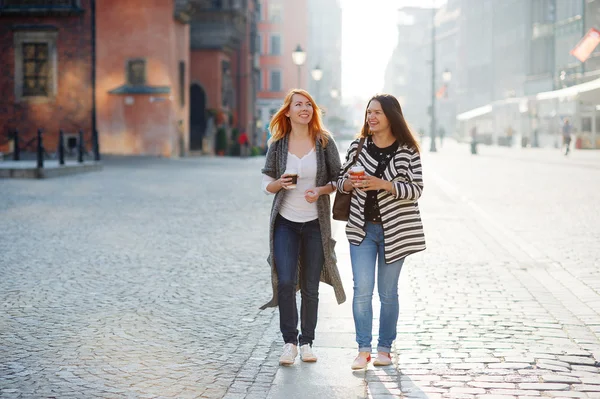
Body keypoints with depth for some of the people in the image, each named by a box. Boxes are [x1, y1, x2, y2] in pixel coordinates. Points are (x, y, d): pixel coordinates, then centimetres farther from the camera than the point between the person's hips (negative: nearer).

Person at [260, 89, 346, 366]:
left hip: (315, 223, 0)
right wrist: (280, 183, -15)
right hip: (285, 222, 0)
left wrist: (320, 190, -15)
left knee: (310, 287, 6)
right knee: (285, 282, -12)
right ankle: (289, 342, 3)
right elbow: (266, 184, 7)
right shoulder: (278, 144, 1)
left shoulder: (324, 142, 0)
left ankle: (307, 342, 20)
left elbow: (338, 179, 4)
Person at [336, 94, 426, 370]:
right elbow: (341, 181, 10)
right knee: (362, 289, -6)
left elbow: (416, 190, -7)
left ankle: (385, 348, 19)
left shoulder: (408, 151, -3)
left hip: (394, 230, -2)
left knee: (387, 292, 7)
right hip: (362, 228, 2)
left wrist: (384, 184, -20)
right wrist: (351, 183, -13)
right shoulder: (358, 146, 5)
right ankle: (363, 349, 0)